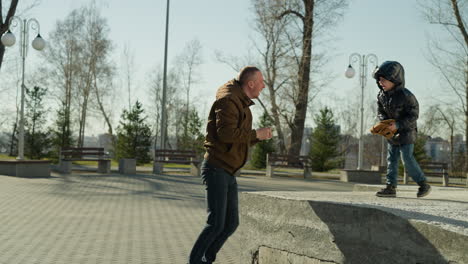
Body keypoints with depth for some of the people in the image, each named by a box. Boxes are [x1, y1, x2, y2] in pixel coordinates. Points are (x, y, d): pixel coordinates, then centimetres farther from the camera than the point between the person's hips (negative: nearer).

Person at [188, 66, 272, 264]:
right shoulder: (228, 100, -12)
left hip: (229, 173, 10)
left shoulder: (243, 105, 19)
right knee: (216, 223, -14)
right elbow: (226, 133, -26)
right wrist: (256, 134, -15)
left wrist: (258, 136, 7)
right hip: (216, 169, -10)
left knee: (231, 223, 11)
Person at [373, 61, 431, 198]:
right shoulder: (381, 95, -2)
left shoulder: (405, 95, -22)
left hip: (406, 131, -7)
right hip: (392, 132, 7)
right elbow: (380, 112, 8)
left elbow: (413, 116, -18)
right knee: (391, 158, 4)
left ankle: (423, 184, 6)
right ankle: (391, 187, 7)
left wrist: (398, 125, -27)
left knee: (407, 158, -9)